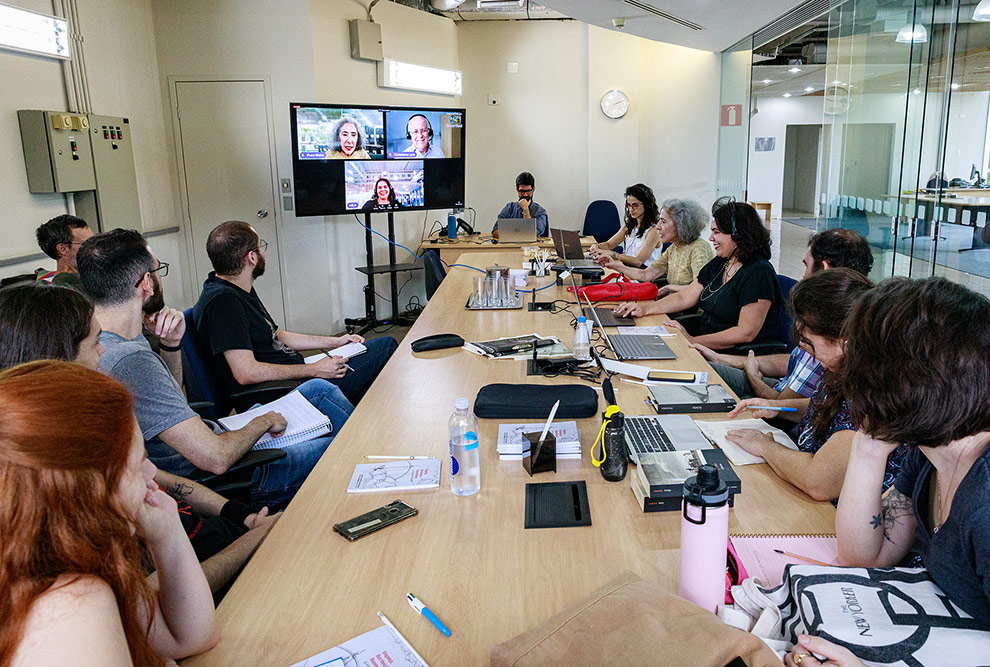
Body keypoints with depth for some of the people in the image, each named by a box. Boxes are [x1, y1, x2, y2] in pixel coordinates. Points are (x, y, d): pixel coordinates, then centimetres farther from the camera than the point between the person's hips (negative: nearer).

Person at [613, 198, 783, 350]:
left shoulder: (759, 273, -16)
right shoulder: (718, 264, 11)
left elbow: (745, 333, -21)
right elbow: (684, 298, 14)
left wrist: (693, 341, -23)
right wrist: (644, 308, 1)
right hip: (705, 344, 8)